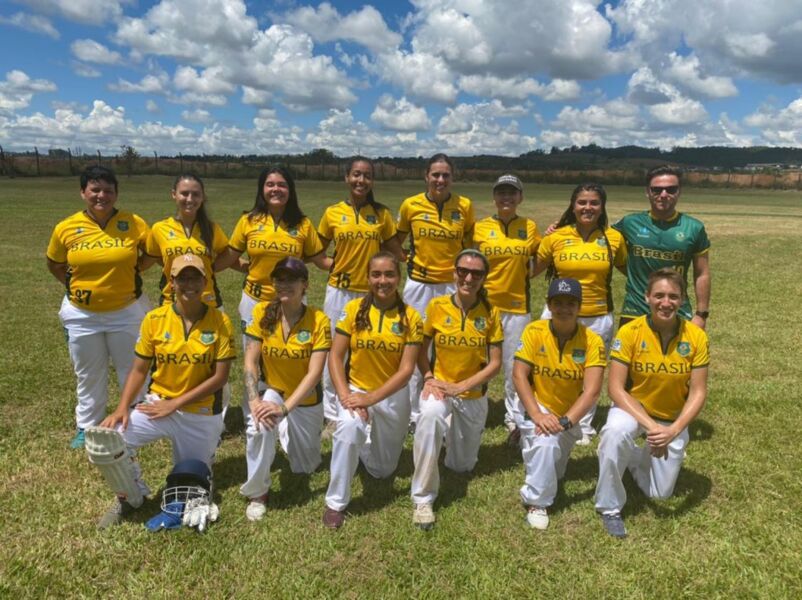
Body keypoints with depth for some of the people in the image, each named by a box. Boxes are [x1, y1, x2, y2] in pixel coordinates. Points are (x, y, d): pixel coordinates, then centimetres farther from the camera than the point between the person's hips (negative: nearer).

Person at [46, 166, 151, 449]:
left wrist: (128, 273, -5)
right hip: (82, 315, 2)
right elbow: (54, 264, 10)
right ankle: (87, 427, 36)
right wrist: (75, 286, 1)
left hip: (127, 311, -1)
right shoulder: (66, 228, -7)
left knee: (133, 371, 14)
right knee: (89, 375, 18)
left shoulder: (134, 223, -12)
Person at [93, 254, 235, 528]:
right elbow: (139, 370, 1)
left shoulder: (220, 322, -11)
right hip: (158, 404, 2)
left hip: (202, 415, -1)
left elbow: (220, 377, -12)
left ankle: (206, 449, 41)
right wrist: (122, 408, -15)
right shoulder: (154, 319, -5)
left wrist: (173, 404, -15)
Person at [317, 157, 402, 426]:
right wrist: (333, 264, -2)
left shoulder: (382, 213, 0)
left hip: (372, 292, 0)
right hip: (340, 291, 1)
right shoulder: (332, 213, 1)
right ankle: (332, 411, 24)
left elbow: (395, 251, 8)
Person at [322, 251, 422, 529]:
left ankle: (368, 441, 45)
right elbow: (335, 356, -8)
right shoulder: (353, 309, -9)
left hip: (393, 395, 1)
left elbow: (406, 369, -13)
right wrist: (344, 395, -22)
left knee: (382, 470, 12)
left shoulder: (410, 316, -9)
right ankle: (336, 502, -15)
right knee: (349, 426, -35)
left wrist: (371, 398, -23)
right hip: (356, 389, -1)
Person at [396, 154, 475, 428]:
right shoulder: (411, 205, -3)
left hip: (453, 284, 0)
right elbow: (396, 240, 12)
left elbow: (470, 244, 10)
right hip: (419, 284, 0)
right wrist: (405, 260, 1)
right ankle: (414, 413, 22)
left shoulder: (465, 206, -2)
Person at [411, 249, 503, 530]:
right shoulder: (437, 306, -10)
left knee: (463, 466, 12)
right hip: (439, 386, -2)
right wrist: (429, 378, -18)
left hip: (474, 395, 2)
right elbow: (421, 350, -1)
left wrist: (459, 387, -18)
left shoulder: (490, 314, -8)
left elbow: (495, 364, -7)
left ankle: (453, 433, 47)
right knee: (430, 414, -38)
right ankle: (423, 499, -25)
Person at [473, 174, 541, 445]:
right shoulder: (481, 228, 1)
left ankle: (515, 419, 22)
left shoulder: (530, 227, 4)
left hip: (517, 304, 0)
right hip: (485, 303, 0)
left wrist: (521, 276, -4)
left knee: (515, 366, 7)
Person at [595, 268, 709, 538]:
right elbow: (615, 388, -20)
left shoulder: (696, 337, -15)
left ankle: (637, 457, 43)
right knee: (616, 432, -38)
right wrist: (650, 425, -31)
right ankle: (610, 507, -16)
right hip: (633, 407, -2)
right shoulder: (630, 332, -21)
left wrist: (674, 430, -26)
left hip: (673, 418, 3)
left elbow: (698, 392, -11)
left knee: (660, 493, 8)